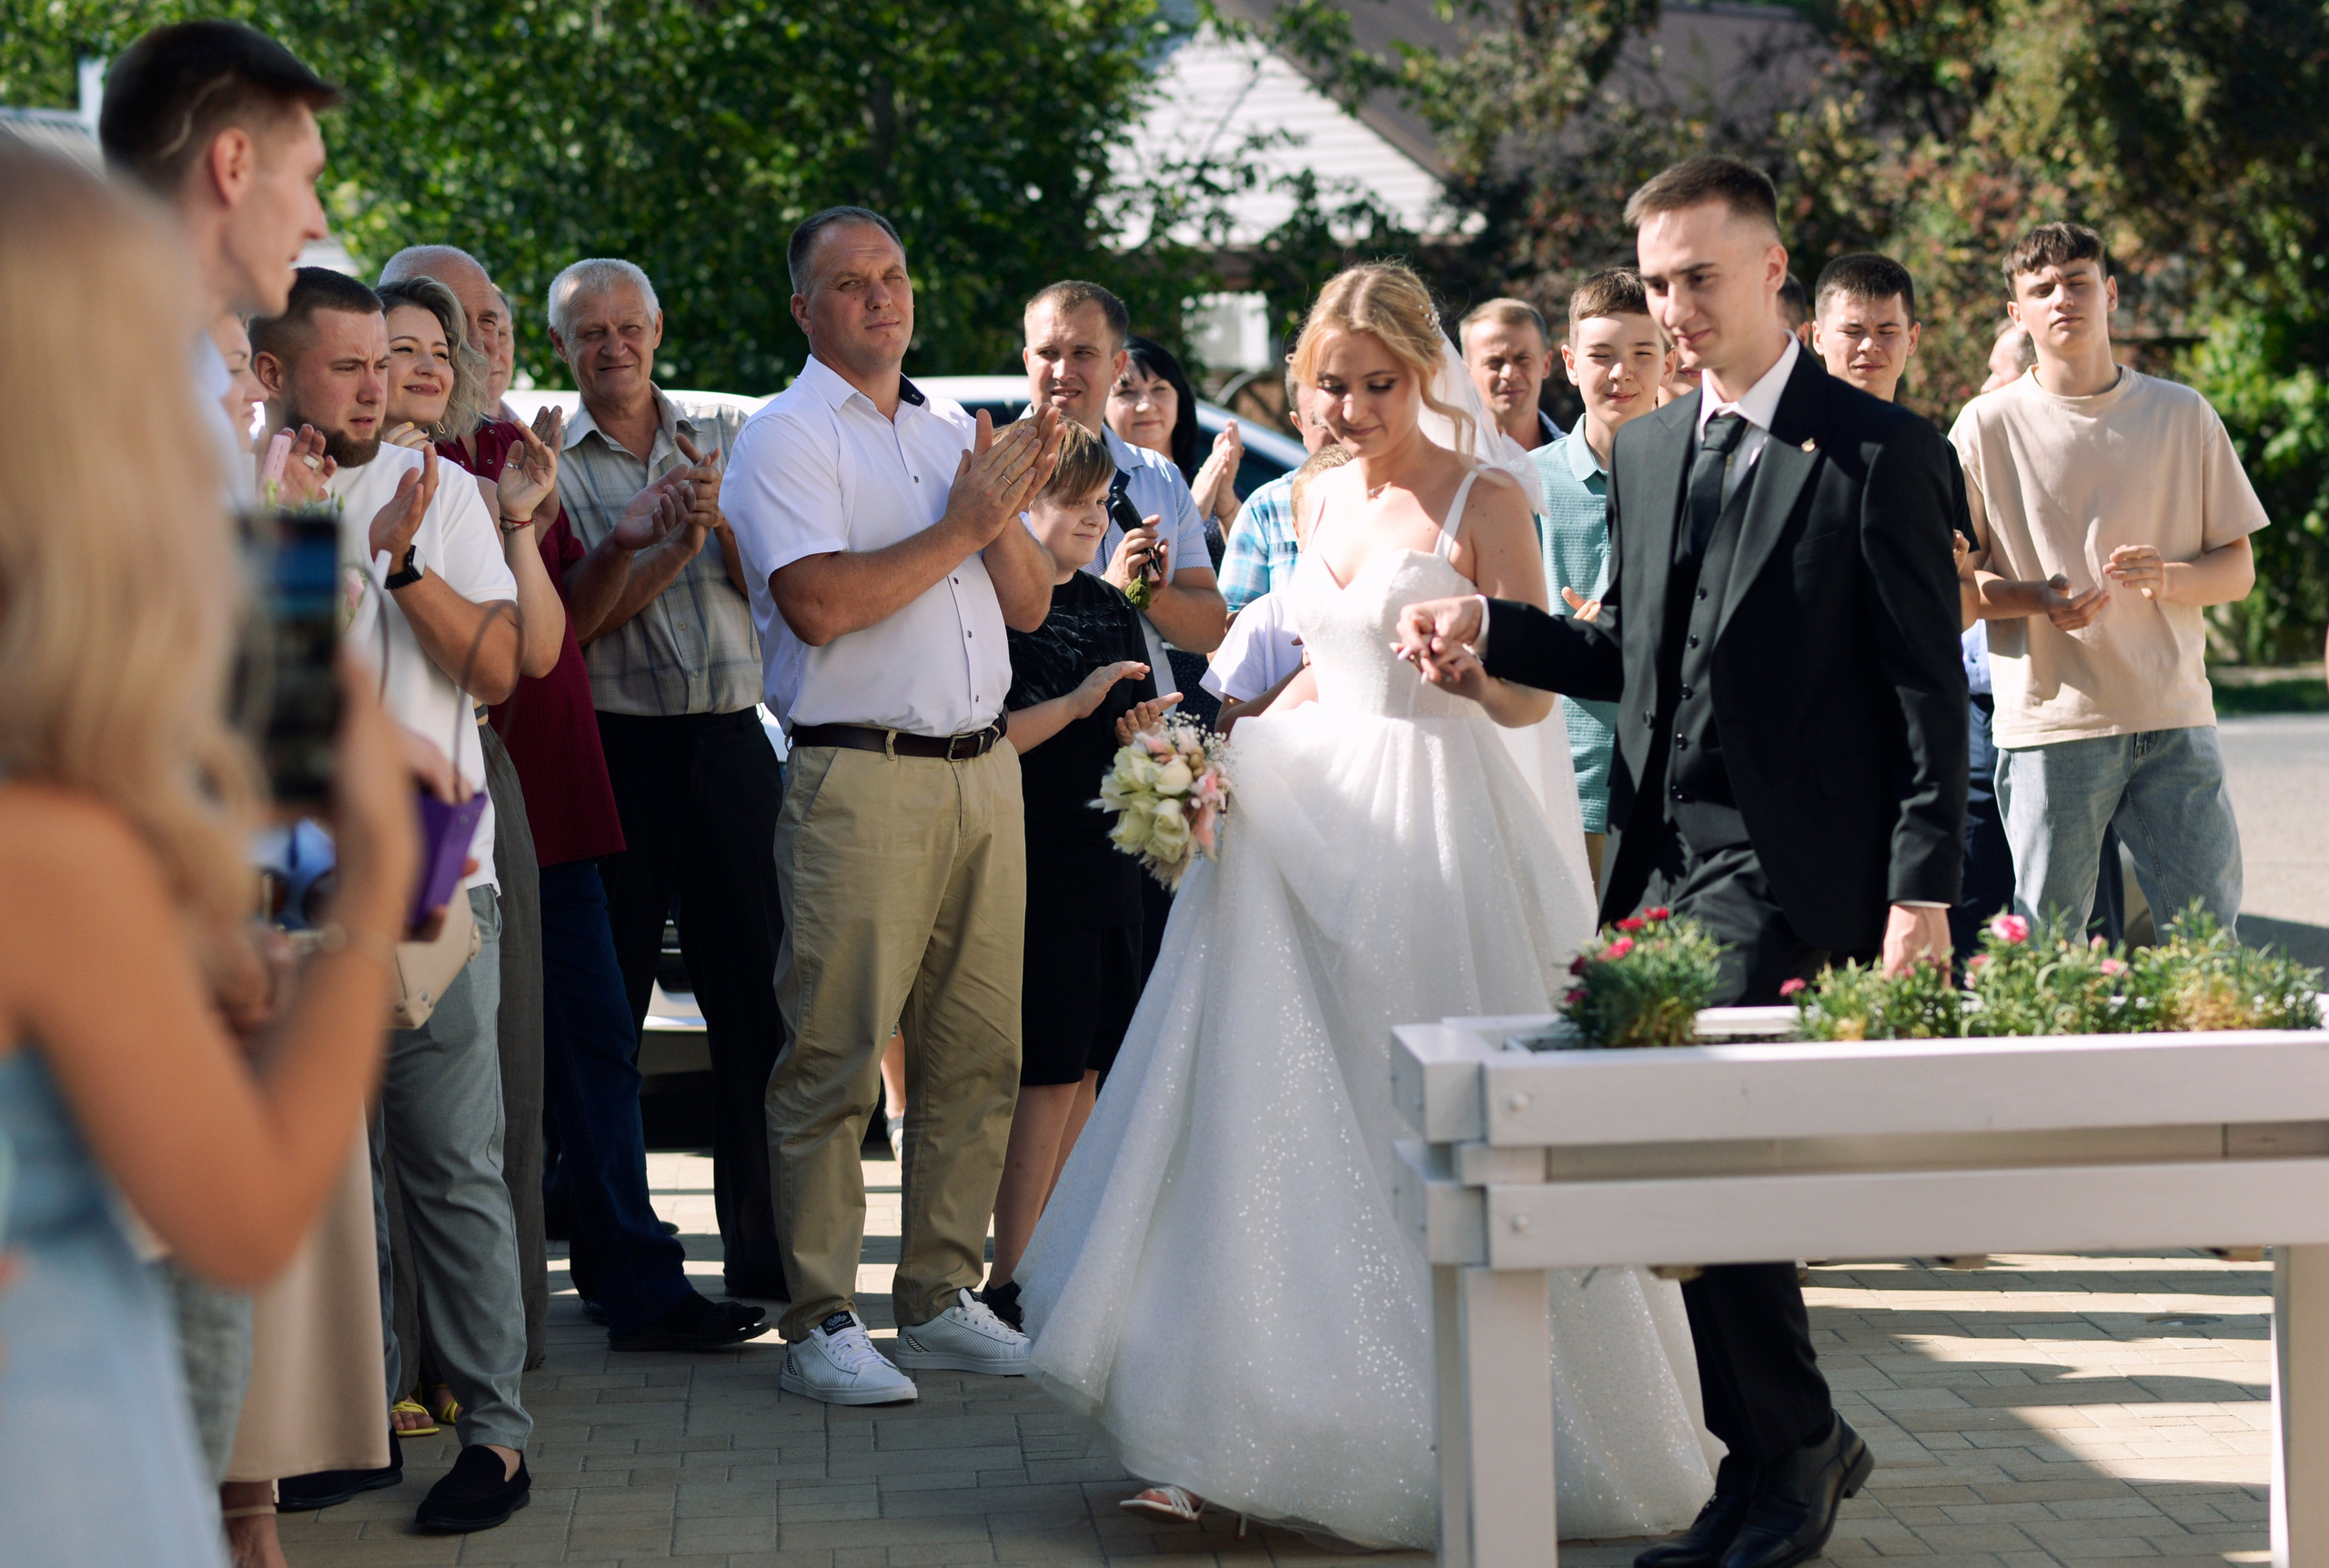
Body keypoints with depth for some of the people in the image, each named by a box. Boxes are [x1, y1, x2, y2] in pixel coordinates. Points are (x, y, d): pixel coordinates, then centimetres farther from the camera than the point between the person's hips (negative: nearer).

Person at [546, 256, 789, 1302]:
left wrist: (723, 515, -12)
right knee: (604, 1012, 4)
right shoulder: (549, 465, 5)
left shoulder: (728, 435, 12)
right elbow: (575, 618, -7)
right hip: (612, 747, -2)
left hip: (729, 744, 2)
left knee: (757, 1000, 1)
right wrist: (679, 541, -15)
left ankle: (765, 1254, 8)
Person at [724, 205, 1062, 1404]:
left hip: (982, 773, 7)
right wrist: (961, 525, -11)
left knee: (976, 1052, 8)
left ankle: (940, 1299, 18)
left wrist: (1007, 517, -4)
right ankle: (819, 1324, -1)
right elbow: (821, 604, -17)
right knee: (833, 1057, -6)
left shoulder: (958, 434, 18)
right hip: (861, 778, -7)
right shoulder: (786, 438, -2)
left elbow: (1027, 607, 16)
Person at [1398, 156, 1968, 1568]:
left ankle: (1792, 1444, 3)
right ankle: (1778, 1453, 18)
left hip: (1788, 866, -7)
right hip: (1661, 851, 7)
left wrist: (1924, 891, -14)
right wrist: (1488, 630, 8)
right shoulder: (1647, 452, 16)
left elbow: (1930, 691, -8)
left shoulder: (1879, 452, -5)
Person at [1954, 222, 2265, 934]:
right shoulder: (1988, 425, 4)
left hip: (2175, 718, 2)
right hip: (2051, 723, -2)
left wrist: (2169, 577, -11)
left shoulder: (2184, 415, 10)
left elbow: (2238, 568, 12)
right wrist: (2038, 599, -14)